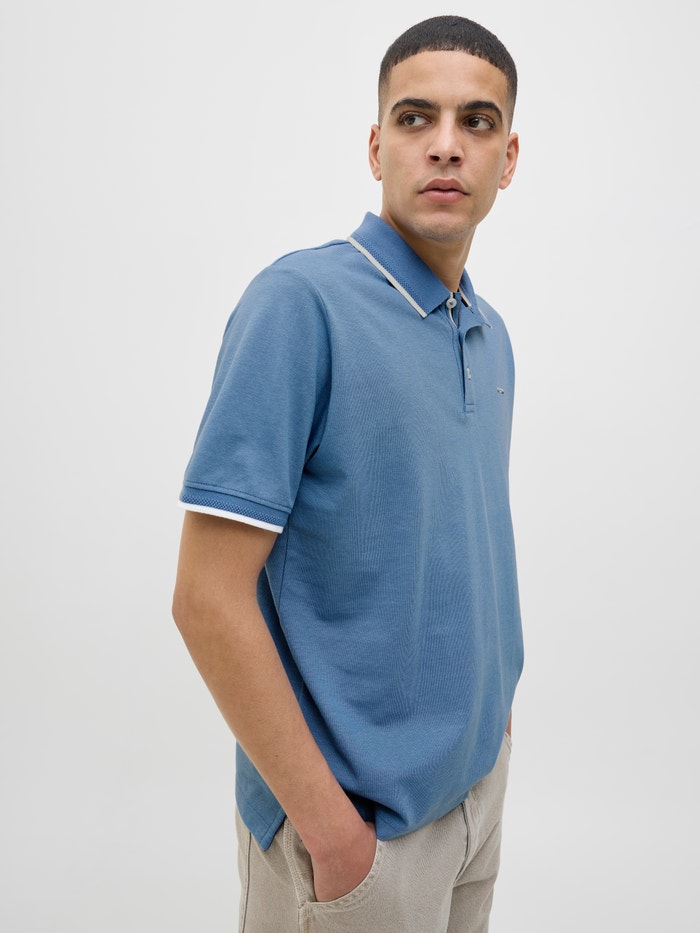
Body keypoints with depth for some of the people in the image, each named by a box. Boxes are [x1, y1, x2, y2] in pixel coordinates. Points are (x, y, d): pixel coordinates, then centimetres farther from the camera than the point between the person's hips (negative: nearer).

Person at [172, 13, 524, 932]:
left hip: (478, 779, 7)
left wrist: (492, 704, 10)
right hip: (359, 808, -7)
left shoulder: (491, 334, 6)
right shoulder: (300, 303, -19)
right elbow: (208, 597, -22)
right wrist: (329, 825, -19)